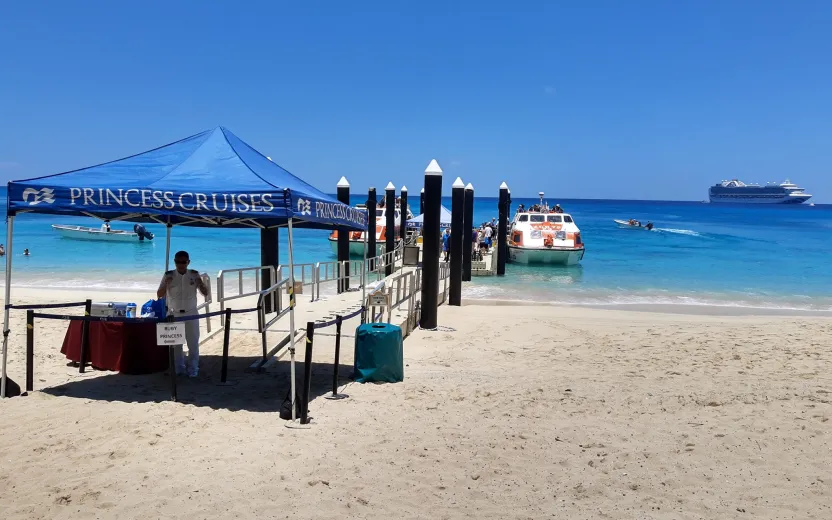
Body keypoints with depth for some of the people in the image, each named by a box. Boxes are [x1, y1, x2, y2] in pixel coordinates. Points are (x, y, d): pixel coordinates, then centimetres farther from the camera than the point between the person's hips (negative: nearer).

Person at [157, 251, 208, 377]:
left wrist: (200, 283, -24)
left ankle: (193, 369, 14)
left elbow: (205, 293, -3)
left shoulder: (194, 275, -4)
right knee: (175, 343, 9)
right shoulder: (169, 275, -5)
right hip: (174, 314, 0)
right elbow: (159, 295, -6)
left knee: (193, 343, 4)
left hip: (191, 314, 0)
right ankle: (179, 368, 22)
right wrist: (165, 284, -25)